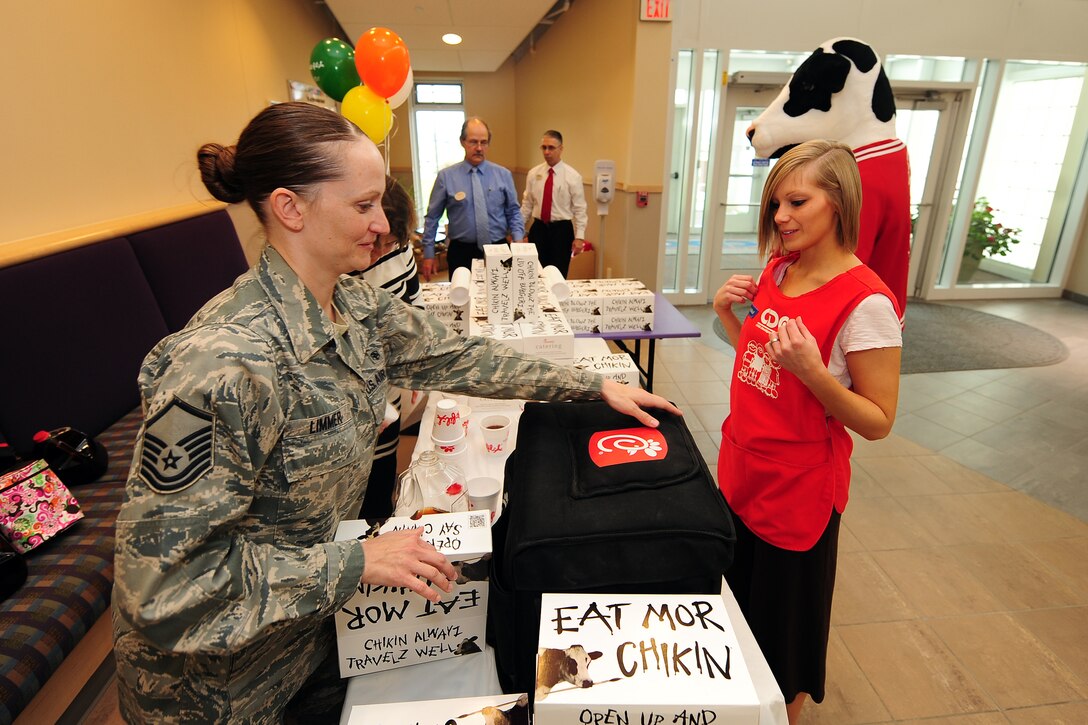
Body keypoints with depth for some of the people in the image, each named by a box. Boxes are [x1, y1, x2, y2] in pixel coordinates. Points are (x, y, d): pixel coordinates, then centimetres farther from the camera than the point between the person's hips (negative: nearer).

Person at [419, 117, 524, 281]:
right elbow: (432, 217, 3)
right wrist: (428, 254, 1)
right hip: (461, 252, -1)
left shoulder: (503, 175, 4)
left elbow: (513, 212, 9)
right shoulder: (446, 176, -1)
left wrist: (518, 239, -8)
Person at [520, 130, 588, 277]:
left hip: (561, 230, -3)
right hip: (538, 228, 3)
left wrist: (579, 237, -11)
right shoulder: (533, 173, 4)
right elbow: (527, 205, 9)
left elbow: (579, 209, -6)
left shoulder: (572, 176, -5)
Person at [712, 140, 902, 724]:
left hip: (799, 489, -7)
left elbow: (877, 422, -17)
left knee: (784, 617, 17)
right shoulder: (778, 267, 1)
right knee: (738, 595, 26)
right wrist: (728, 313, -4)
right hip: (742, 470, 7)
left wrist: (811, 370, -31)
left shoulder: (865, 301, -21)